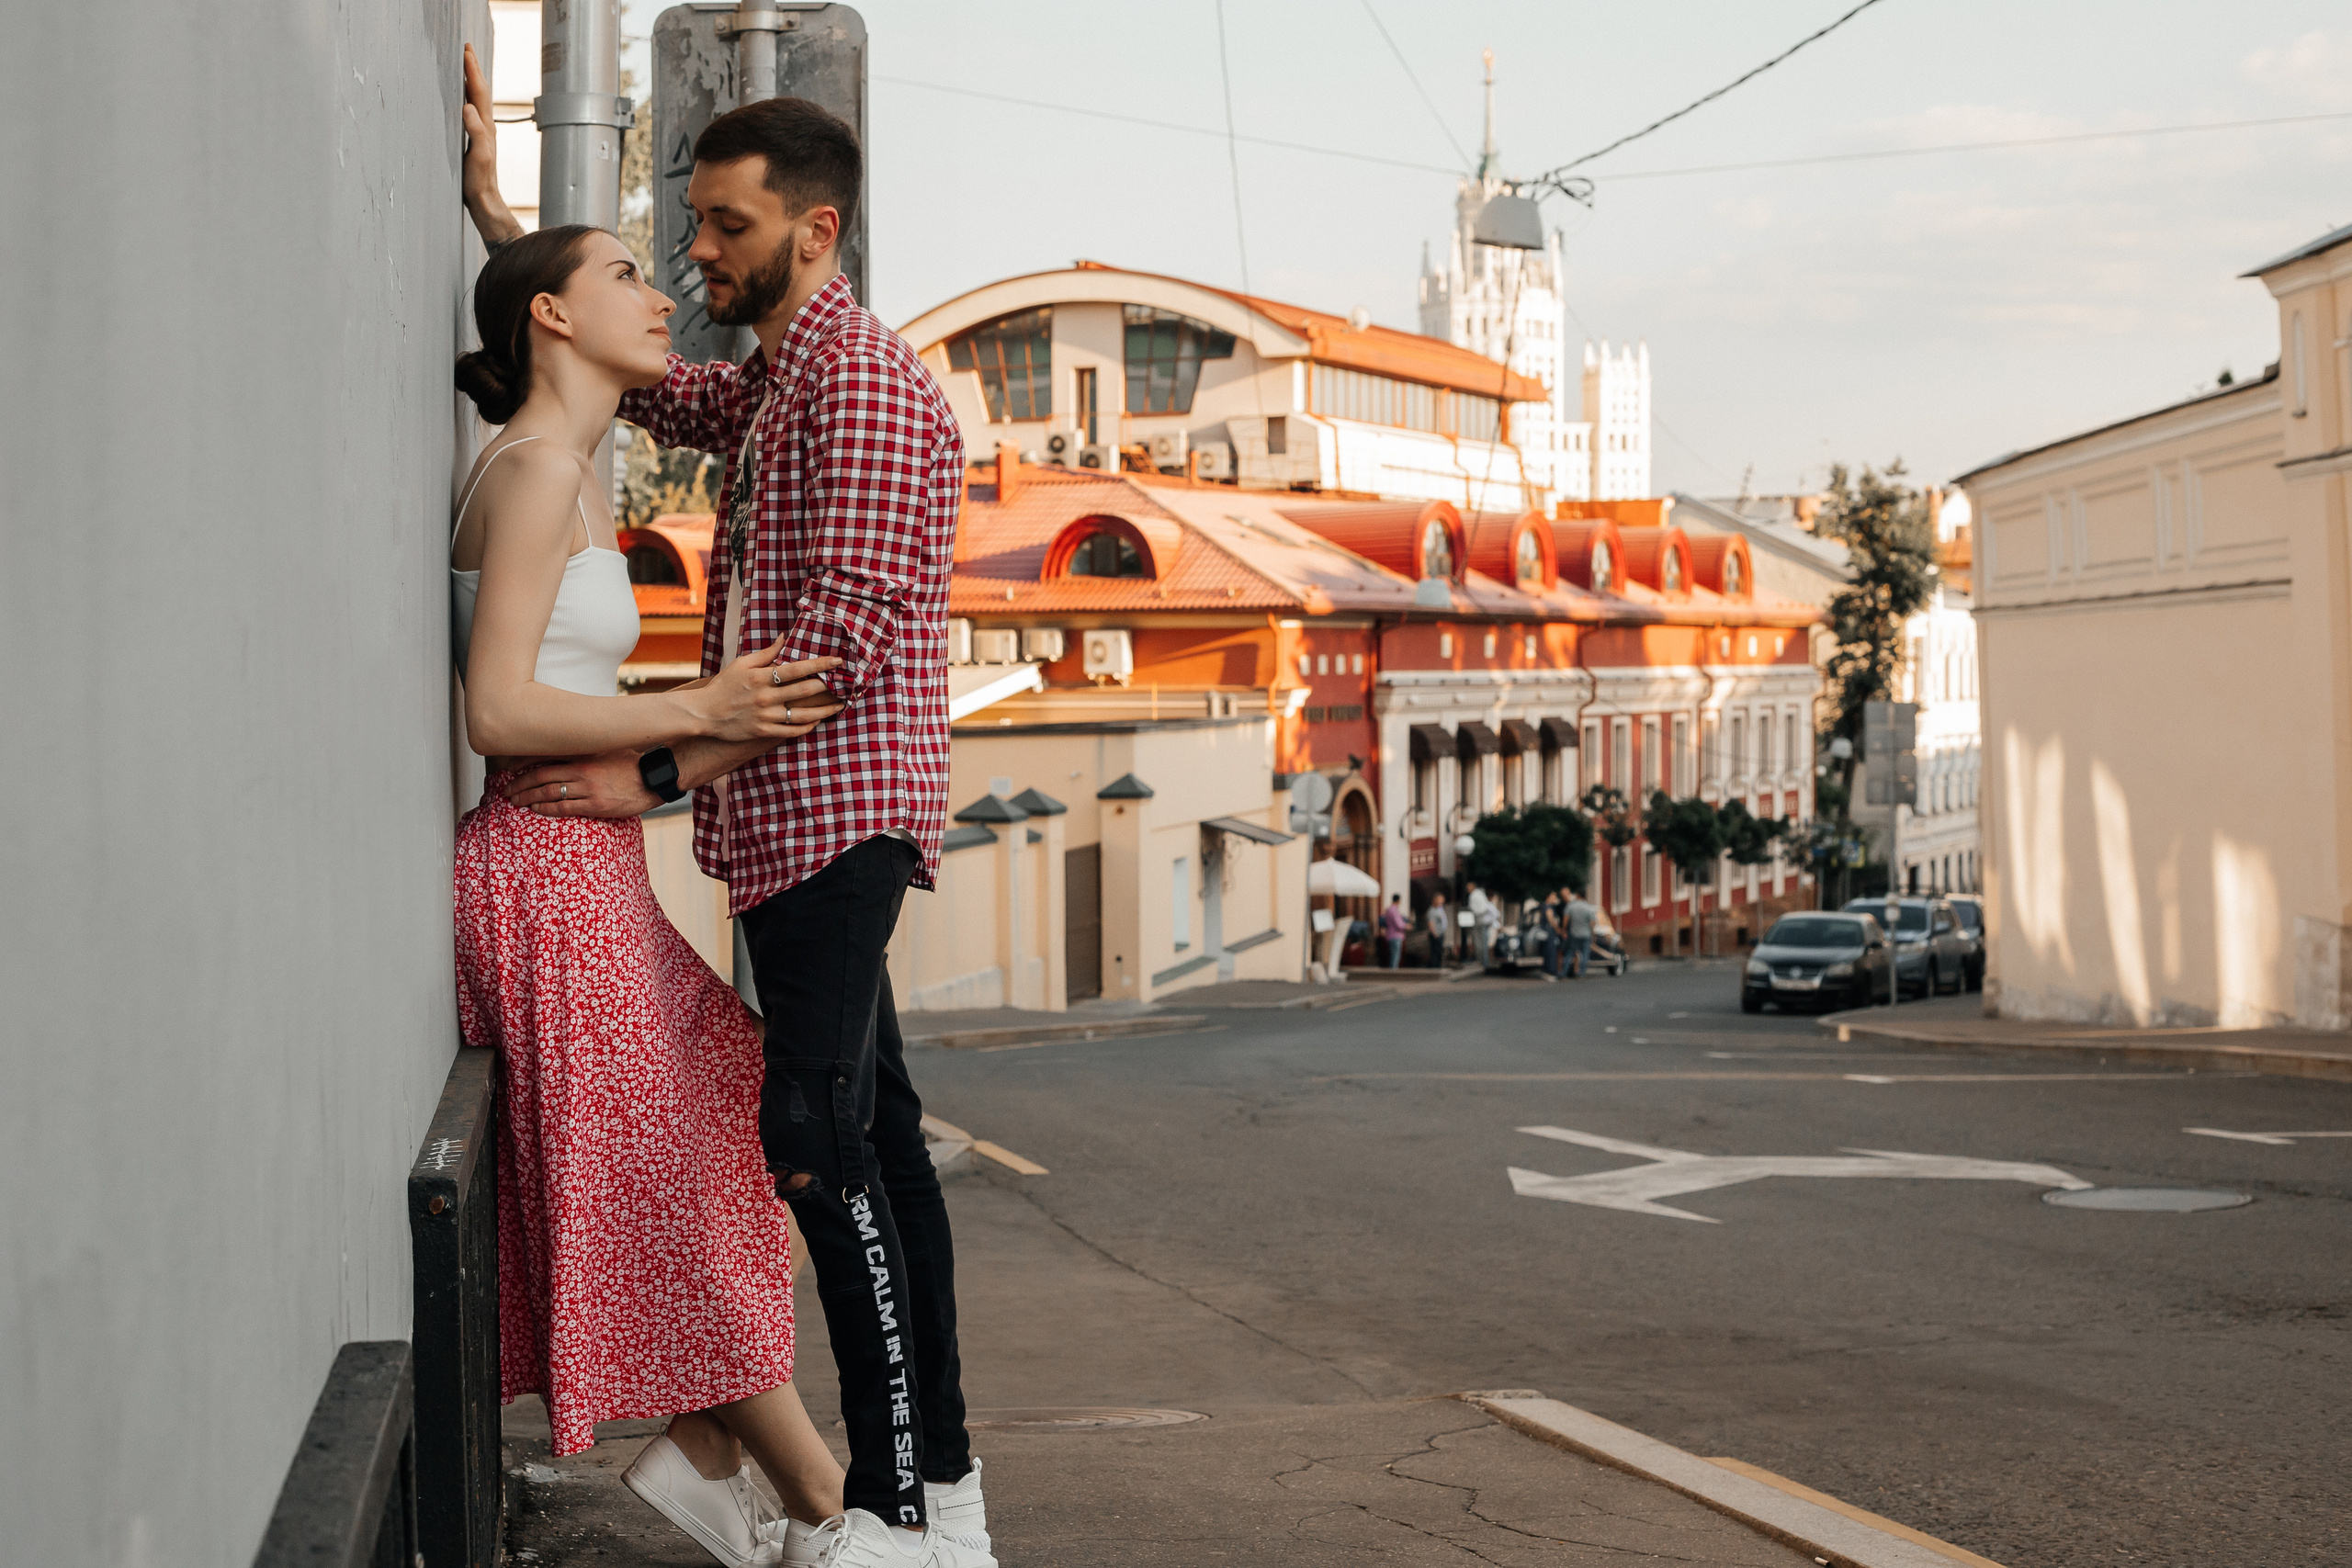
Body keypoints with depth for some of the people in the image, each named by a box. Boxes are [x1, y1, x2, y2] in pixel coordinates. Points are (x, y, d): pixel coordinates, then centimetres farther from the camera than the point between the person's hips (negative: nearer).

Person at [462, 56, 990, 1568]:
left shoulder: (860, 376, -12)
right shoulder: (766, 386, 19)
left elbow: (846, 631, -20)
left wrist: (662, 771, -20)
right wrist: (491, 207, 24)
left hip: (836, 804, -10)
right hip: (801, 819, 10)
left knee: (816, 1133, -15)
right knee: (871, 1131, 10)